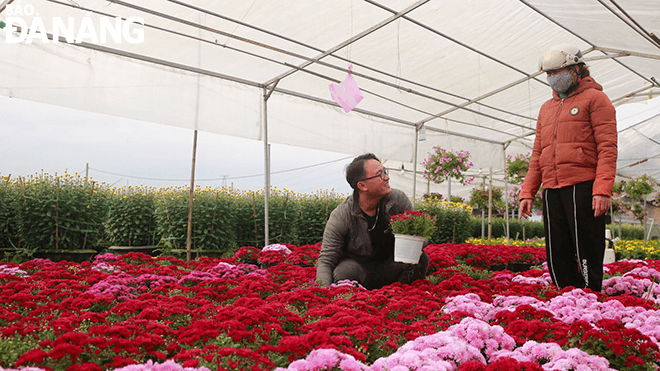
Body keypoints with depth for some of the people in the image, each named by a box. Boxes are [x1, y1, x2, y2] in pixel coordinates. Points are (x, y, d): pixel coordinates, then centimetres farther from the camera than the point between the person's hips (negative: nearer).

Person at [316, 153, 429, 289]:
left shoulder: (398, 199, -14)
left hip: (389, 266, 3)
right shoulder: (340, 217, -22)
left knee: (421, 259, -22)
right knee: (344, 272, -35)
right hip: (357, 265, -2)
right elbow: (325, 261, -19)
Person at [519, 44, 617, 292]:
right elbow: (537, 154, 21)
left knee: (587, 255, -2)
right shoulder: (546, 108, 22)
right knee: (556, 258, 6)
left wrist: (603, 190, -16)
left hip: (583, 188, -6)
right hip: (552, 191, 6)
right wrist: (527, 192, 12)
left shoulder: (594, 98, 4)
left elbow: (607, 148, -5)